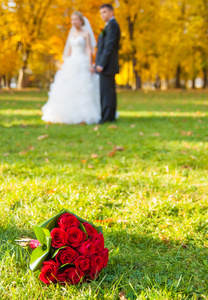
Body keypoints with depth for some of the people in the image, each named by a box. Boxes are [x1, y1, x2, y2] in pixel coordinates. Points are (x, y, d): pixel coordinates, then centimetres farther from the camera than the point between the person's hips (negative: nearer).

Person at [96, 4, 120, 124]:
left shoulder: (112, 25, -12)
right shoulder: (112, 25, 20)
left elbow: (109, 46, -20)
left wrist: (101, 64, -21)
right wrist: (100, 63, 20)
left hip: (107, 64, -10)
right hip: (109, 65, 10)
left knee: (106, 91, -10)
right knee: (110, 91, 11)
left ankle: (106, 117, -9)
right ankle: (111, 116, 14)